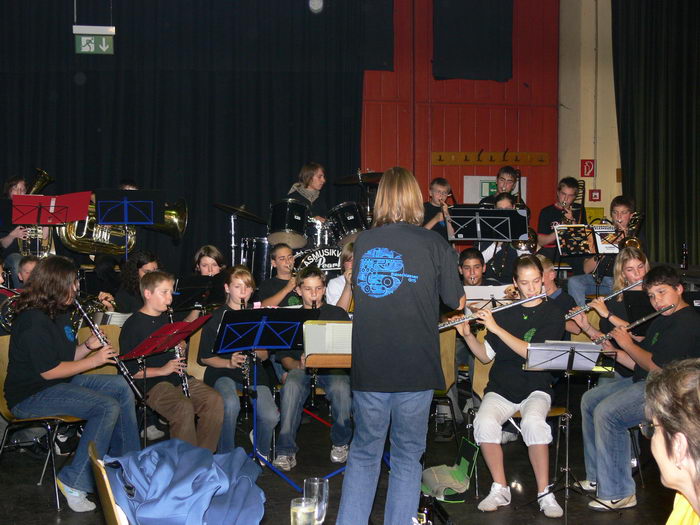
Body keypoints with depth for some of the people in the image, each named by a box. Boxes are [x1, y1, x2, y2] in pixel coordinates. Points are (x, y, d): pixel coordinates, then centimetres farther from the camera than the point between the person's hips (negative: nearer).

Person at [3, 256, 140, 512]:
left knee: (121, 387, 3)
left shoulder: (60, 313, 10)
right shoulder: (33, 321, -21)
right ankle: (75, 482, -15)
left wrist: (87, 346, -4)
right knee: (108, 407, -24)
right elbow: (49, 371, -23)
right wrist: (93, 360, -15)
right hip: (30, 396, -10)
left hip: (61, 382, 10)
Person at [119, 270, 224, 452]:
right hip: (151, 383, -7)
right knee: (184, 407, -34)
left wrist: (181, 347, 7)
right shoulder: (133, 325, -5)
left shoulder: (168, 318, 17)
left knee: (215, 399, -19)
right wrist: (161, 370, -17)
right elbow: (128, 370, -10)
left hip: (178, 379, 7)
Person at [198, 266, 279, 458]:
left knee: (271, 417, -23)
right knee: (231, 404, -36)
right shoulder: (217, 317, 1)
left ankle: (262, 451, 12)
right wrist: (229, 362, -16)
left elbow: (264, 356, 10)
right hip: (223, 372, -2)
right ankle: (225, 456, -13)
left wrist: (255, 349, -13)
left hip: (253, 372, 2)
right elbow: (204, 358, 1)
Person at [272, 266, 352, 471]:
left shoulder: (338, 314, 15)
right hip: (300, 367, 1)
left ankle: (340, 443, -11)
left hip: (333, 368, -1)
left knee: (340, 388, -36)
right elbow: (283, 356, 10)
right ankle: (286, 451, -32)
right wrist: (298, 364, -12)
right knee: (291, 386, -36)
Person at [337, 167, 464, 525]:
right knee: (407, 456, 11)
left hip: (368, 368, 2)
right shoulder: (434, 244, -5)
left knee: (363, 452, 15)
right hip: (416, 368, -2)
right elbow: (456, 302, 3)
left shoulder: (362, 242, 2)